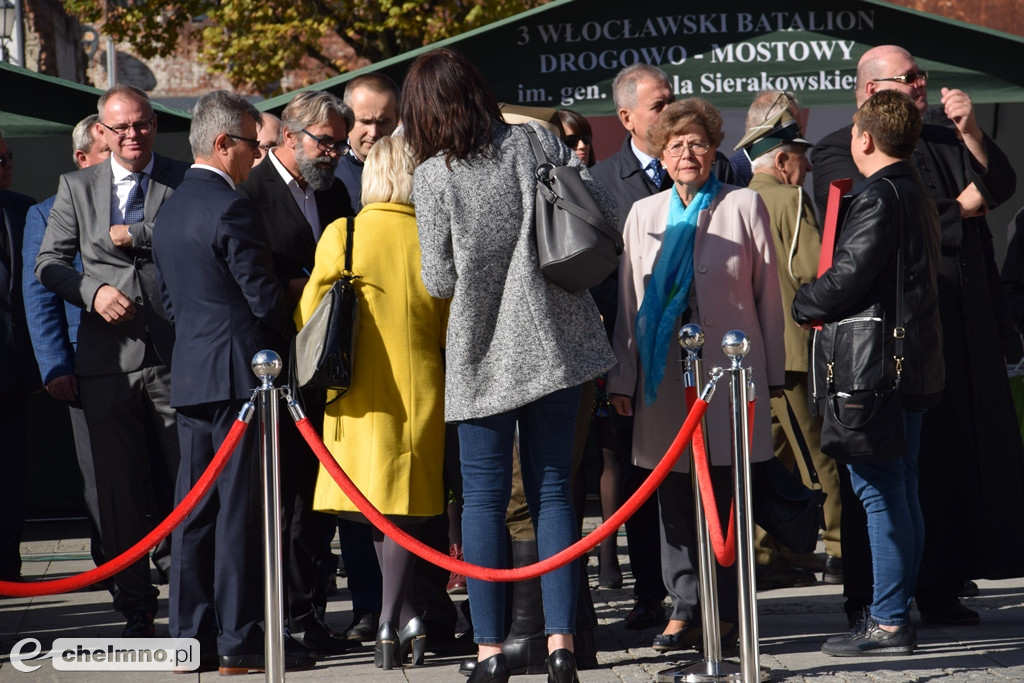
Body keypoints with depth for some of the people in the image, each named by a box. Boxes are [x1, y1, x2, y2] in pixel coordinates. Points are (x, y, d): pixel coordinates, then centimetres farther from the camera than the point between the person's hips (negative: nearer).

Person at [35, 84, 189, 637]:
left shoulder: (186, 182, 5)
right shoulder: (77, 187, 12)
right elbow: (48, 264, 9)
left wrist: (135, 235, -11)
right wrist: (93, 291, -8)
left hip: (176, 357, -2)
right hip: (109, 361, 2)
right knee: (119, 493, 5)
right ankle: (135, 613, 15)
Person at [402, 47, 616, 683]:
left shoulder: (433, 177, -8)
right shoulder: (536, 142, -1)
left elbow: (440, 280, -6)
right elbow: (605, 209, -1)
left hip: (485, 355, -3)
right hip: (554, 342, 3)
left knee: (485, 499, 5)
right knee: (553, 490, 8)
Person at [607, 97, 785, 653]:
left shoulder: (743, 206, 5)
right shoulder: (643, 214, 13)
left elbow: (767, 293, 5)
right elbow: (627, 303, 12)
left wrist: (772, 372, 2)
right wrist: (621, 378, 7)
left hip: (729, 367, -3)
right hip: (665, 373, 3)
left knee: (726, 493, 0)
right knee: (673, 496, 1)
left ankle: (726, 612, 5)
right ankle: (685, 608, 6)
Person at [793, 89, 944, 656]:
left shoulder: (879, 197, -15)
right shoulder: (916, 194, 16)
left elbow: (848, 277, -22)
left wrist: (802, 305, -4)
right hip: (913, 364, 10)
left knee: (880, 492, -7)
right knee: (900, 492, 13)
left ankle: (888, 624, -6)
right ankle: (896, 612, 20)